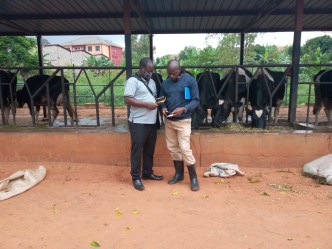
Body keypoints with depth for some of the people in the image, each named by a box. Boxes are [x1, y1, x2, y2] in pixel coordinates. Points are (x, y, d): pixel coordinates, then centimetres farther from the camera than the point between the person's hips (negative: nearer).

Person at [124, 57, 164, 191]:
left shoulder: (152, 81, 16)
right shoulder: (133, 80, -8)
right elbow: (128, 99, -16)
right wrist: (147, 104, -20)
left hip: (152, 122, 8)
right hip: (138, 122, -7)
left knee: (149, 149, 15)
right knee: (137, 150, 0)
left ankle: (147, 172, 29)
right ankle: (136, 177, 11)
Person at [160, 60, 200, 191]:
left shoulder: (190, 80, -7)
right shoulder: (165, 83, 7)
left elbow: (196, 100, -9)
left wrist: (183, 109, -24)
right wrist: (163, 108, -8)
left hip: (183, 121, -5)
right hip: (168, 121, 6)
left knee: (185, 149, -9)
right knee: (172, 148, 11)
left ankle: (193, 177, 6)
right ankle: (179, 173, 28)